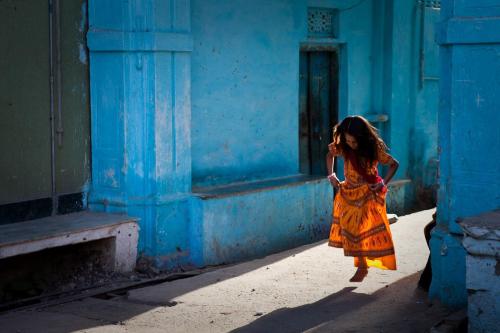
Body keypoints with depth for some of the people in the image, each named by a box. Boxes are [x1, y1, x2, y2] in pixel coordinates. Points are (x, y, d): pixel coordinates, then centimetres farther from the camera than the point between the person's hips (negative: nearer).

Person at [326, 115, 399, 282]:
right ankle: (362, 266, 14)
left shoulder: (373, 149, -17)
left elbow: (394, 164, -6)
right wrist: (331, 176, 1)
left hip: (368, 195, -4)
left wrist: (383, 183, -15)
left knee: (365, 230, -5)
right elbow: (330, 155, 12)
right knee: (351, 230, 2)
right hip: (349, 194, 4)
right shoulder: (343, 147, -9)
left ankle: (362, 267, 5)